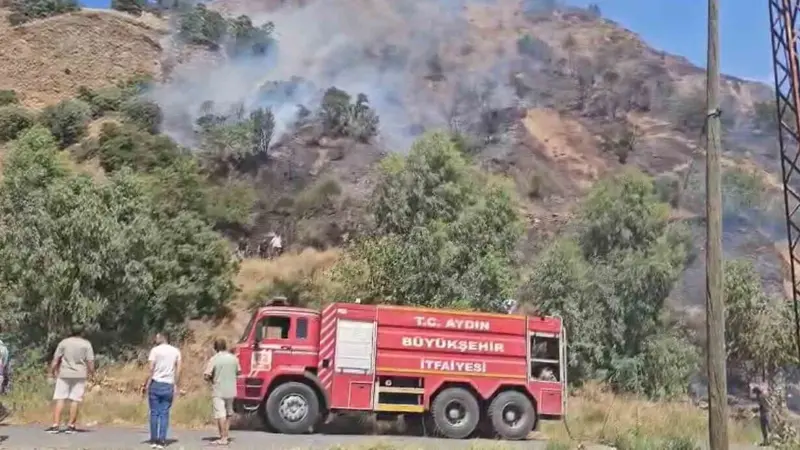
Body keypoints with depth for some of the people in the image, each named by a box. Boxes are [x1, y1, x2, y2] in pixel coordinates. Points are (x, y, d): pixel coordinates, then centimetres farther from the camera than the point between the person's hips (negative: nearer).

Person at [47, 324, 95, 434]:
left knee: (59, 399, 3)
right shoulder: (86, 344, 0)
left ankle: (55, 425, -4)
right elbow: (90, 361, -4)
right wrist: (91, 373, 10)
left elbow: (55, 359, 0)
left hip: (64, 374, 1)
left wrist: (52, 371, 12)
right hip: (79, 375, 0)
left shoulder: (63, 343, 3)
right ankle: (71, 426, 2)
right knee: (75, 400, 2)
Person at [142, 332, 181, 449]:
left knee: (154, 413, 5)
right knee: (164, 414, 4)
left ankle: (154, 440, 6)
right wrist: (175, 385, 8)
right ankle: (161, 441, 1)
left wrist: (146, 384, -2)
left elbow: (151, 369, -7)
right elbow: (178, 370, 3)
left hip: (156, 383, -2)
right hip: (168, 386, 2)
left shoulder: (155, 350, -2)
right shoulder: (176, 351, 8)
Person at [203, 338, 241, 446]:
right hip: (231, 390, 5)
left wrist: (211, 380, 5)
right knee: (228, 413, 21)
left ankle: (223, 438, -9)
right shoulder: (233, 358, 1)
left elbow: (206, 376, -14)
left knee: (220, 414, -5)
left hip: (218, 391, -5)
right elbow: (238, 371, 12)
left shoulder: (214, 359, -13)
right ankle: (226, 434, 29)